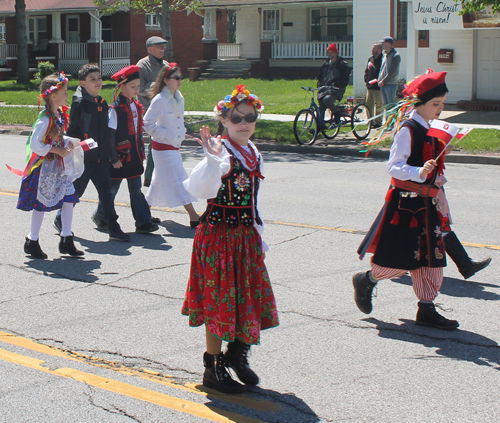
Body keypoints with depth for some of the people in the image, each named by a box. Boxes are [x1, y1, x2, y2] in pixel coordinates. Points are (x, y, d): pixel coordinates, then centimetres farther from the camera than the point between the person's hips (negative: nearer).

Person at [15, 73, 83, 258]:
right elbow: (35, 144, -23)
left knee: (69, 197, 3)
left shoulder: (60, 113, 6)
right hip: (44, 165, -8)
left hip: (58, 165, 8)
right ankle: (32, 241, 17)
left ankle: (66, 240, 12)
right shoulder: (45, 118, -21)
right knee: (42, 202, 2)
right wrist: (57, 150, -20)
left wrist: (67, 143, 0)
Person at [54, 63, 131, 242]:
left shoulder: (102, 103, 11)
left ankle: (113, 228, 2)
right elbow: (72, 130, -10)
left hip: (101, 158, 6)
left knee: (106, 192, 2)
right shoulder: (79, 103, -10)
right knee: (76, 191, 7)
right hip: (84, 158, -6)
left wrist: (110, 154, 17)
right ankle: (61, 220, 27)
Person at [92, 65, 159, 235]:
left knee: (136, 189, 5)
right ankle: (100, 216, 26)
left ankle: (143, 223, 4)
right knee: (111, 189, 7)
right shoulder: (115, 108, -15)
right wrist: (114, 158, -15)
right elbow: (110, 135, -15)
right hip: (120, 157, -6)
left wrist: (141, 152, 14)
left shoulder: (136, 106, 8)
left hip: (134, 157, 6)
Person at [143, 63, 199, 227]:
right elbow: (147, 123, -16)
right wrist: (168, 136, -18)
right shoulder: (159, 100, -16)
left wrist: (181, 134, 7)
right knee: (179, 180, -9)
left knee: (160, 180, 14)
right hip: (163, 146, -8)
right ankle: (193, 215, -9)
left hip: (174, 145, 8)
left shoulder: (179, 98, 7)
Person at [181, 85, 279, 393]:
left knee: (249, 296, 13)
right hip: (219, 236, -8)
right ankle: (213, 368, 12)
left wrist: (259, 236, 20)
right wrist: (214, 159, -48)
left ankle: (237, 355, 33)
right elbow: (200, 189, -35)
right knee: (220, 299, -1)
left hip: (246, 236, 8)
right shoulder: (222, 154, -16)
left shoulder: (254, 153, 10)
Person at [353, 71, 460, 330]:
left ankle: (426, 310, 10)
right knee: (401, 259, -3)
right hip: (404, 202, -8)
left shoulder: (431, 131, 13)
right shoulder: (407, 130, -12)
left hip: (425, 202, 8)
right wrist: (419, 173, -32)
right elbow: (394, 166, -18)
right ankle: (366, 280, 22)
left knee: (432, 256, 5)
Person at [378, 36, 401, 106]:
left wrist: (383, 81, -14)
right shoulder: (385, 55, 16)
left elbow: (392, 72, -15)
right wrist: (379, 80, 6)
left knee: (391, 105, -7)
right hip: (383, 84, 8)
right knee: (385, 104, 11)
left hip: (391, 85, -8)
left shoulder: (396, 56, -10)